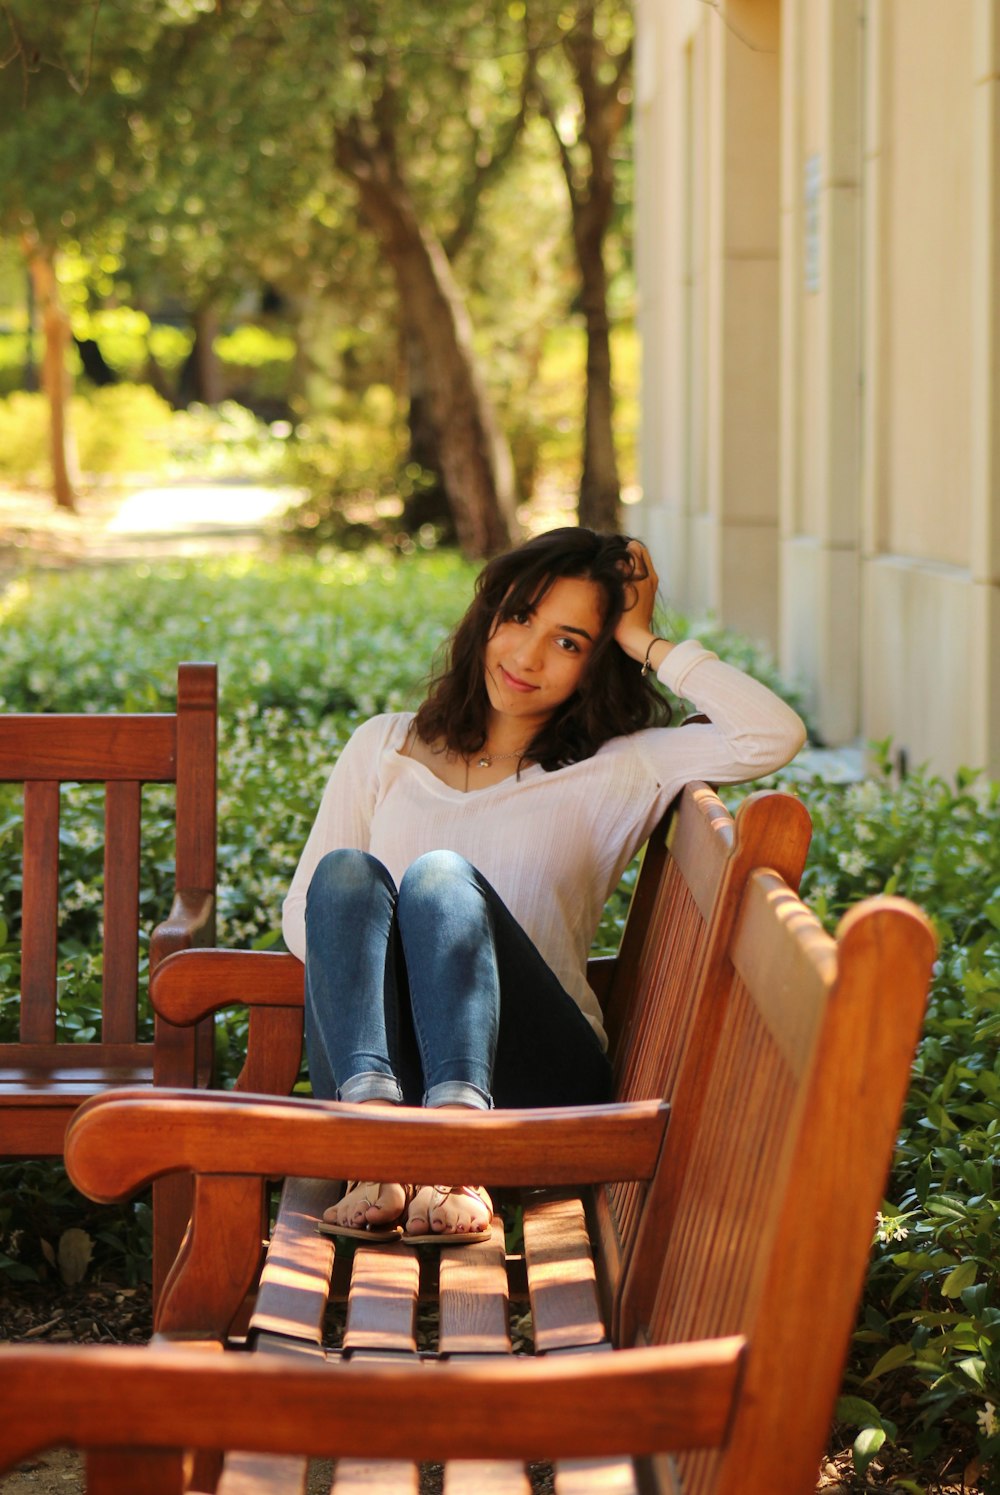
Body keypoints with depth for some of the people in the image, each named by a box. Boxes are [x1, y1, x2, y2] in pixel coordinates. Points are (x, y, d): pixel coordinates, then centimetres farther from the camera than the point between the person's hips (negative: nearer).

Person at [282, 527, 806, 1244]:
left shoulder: (615, 773, 15)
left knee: (442, 877, -27)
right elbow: (302, 911, 17)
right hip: (374, 1070, 2)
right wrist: (369, 969, -5)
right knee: (347, 871, -25)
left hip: (535, 1077, -2)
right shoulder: (385, 747, 23)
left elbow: (776, 736, -2)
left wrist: (645, 642, 7)